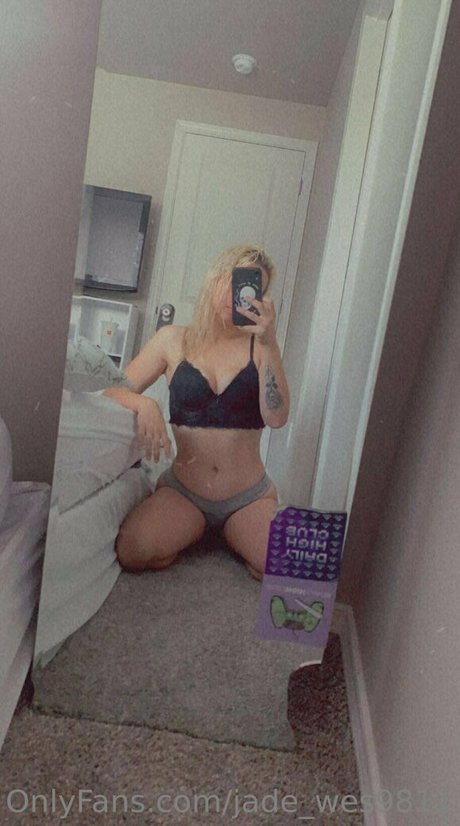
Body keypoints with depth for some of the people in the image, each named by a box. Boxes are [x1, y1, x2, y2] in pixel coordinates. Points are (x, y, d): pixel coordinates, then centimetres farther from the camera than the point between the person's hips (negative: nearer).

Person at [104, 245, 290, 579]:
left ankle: (233, 534, 12)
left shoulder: (259, 344, -1)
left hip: (249, 497, 1)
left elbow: (277, 418, -15)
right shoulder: (174, 340, 1)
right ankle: (194, 529, 8)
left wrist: (269, 343, -24)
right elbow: (114, 392, 2)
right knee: (132, 552, -27)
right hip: (183, 490, 0)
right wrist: (145, 404, -21)